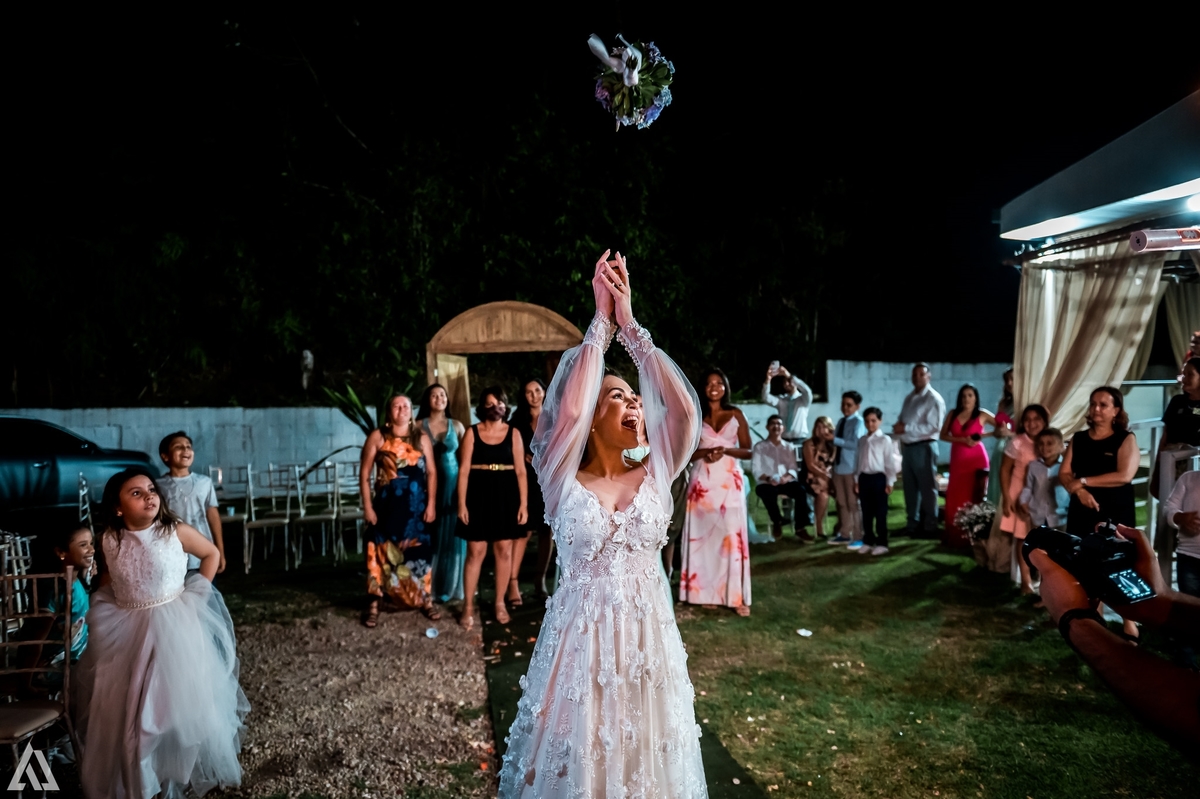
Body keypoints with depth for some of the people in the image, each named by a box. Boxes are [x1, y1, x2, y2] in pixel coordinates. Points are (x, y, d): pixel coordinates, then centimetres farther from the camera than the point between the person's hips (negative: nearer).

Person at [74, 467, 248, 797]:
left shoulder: (176, 531, -12)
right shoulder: (109, 540, -4)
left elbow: (212, 553, 3)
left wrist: (195, 594, -2)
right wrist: (103, 606, 4)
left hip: (174, 628, -3)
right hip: (124, 632, 3)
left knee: (182, 700, 2)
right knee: (125, 709, 8)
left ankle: (189, 770, 26)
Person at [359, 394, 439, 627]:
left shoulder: (421, 437, 6)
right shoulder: (377, 437, 0)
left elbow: (431, 472, 4)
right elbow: (364, 473, -1)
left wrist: (431, 504, -4)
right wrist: (367, 506, -7)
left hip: (417, 504, 2)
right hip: (387, 503, -1)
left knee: (420, 552, 7)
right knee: (381, 551, 2)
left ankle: (426, 601, 20)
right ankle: (373, 605, 12)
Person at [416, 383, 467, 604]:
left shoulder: (456, 425, 7)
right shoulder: (419, 426, 3)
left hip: (453, 484, 1)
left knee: (451, 536, 4)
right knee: (430, 537, 0)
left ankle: (449, 588, 15)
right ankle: (428, 589, 10)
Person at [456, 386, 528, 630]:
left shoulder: (513, 433, 4)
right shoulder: (472, 433, 1)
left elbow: (520, 471, 3)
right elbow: (464, 470, -1)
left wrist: (523, 503, -3)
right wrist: (461, 503, -8)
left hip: (506, 496, 2)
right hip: (479, 495, -1)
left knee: (504, 550, 7)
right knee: (475, 552, 0)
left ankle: (500, 603, 20)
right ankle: (468, 606, 11)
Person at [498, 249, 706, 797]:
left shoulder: (654, 476, 0)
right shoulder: (563, 481, -7)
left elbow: (685, 409, -13)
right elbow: (565, 410, -24)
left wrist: (630, 324, -12)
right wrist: (601, 319, -16)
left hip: (648, 642, 2)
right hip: (580, 642, -2)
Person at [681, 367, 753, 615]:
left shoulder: (736, 414, 7)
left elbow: (748, 451, 5)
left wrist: (725, 450, -12)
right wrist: (705, 451, -14)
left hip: (729, 481, -1)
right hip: (703, 481, 1)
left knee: (732, 535, -6)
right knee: (704, 535, 1)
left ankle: (737, 596, -3)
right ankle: (707, 593, 8)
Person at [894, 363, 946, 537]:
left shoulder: (934, 399, -9)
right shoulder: (909, 398, 16)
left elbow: (934, 427, -19)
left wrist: (906, 429, -20)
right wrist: (899, 427, -5)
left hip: (924, 448, -8)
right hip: (908, 447, 8)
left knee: (927, 488, 0)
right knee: (910, 487, 11)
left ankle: (930, 526, 7)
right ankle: (913, 524, 20)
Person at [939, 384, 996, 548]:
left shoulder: (982, 415, 1)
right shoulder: (952, 414, 7)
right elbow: (943, 435, 2)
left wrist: (984, 435, -11)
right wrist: (962, 440, -12)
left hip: (976, 460, -3)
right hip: (957, 460, 3)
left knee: (974, 496, -2)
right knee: (955, 497, 1)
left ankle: (972, 536, 4)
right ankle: (955, 536, 8)